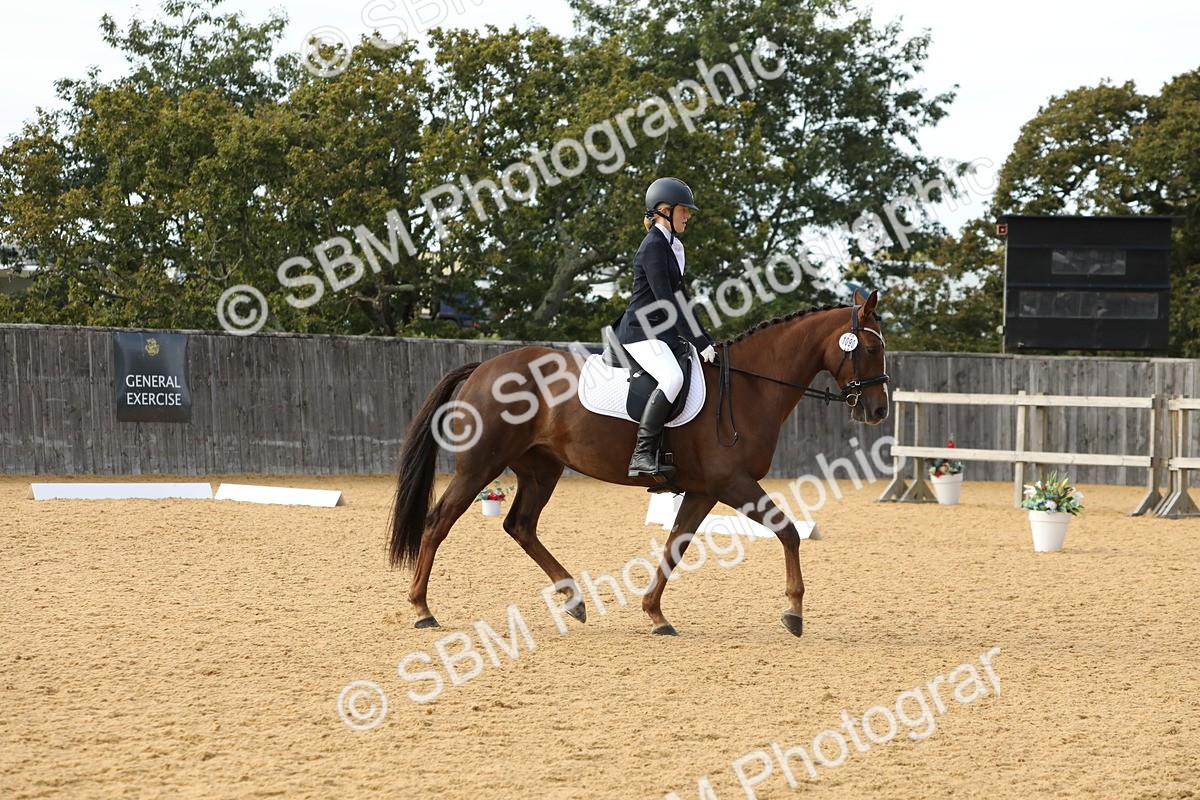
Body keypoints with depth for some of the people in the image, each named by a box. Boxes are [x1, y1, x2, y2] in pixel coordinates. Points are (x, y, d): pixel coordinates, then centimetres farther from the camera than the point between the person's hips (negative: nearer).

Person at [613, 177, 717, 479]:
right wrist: (699, 343, -18)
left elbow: (681, 300, 21)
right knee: (672, 378, -33)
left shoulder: (670, 246, 18)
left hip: (663, 333, 11)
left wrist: (707, 341, 16)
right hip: (642, 332, -11)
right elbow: (666, 302, -18)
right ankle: (642, 454, -35)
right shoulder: (653, 246, -13)